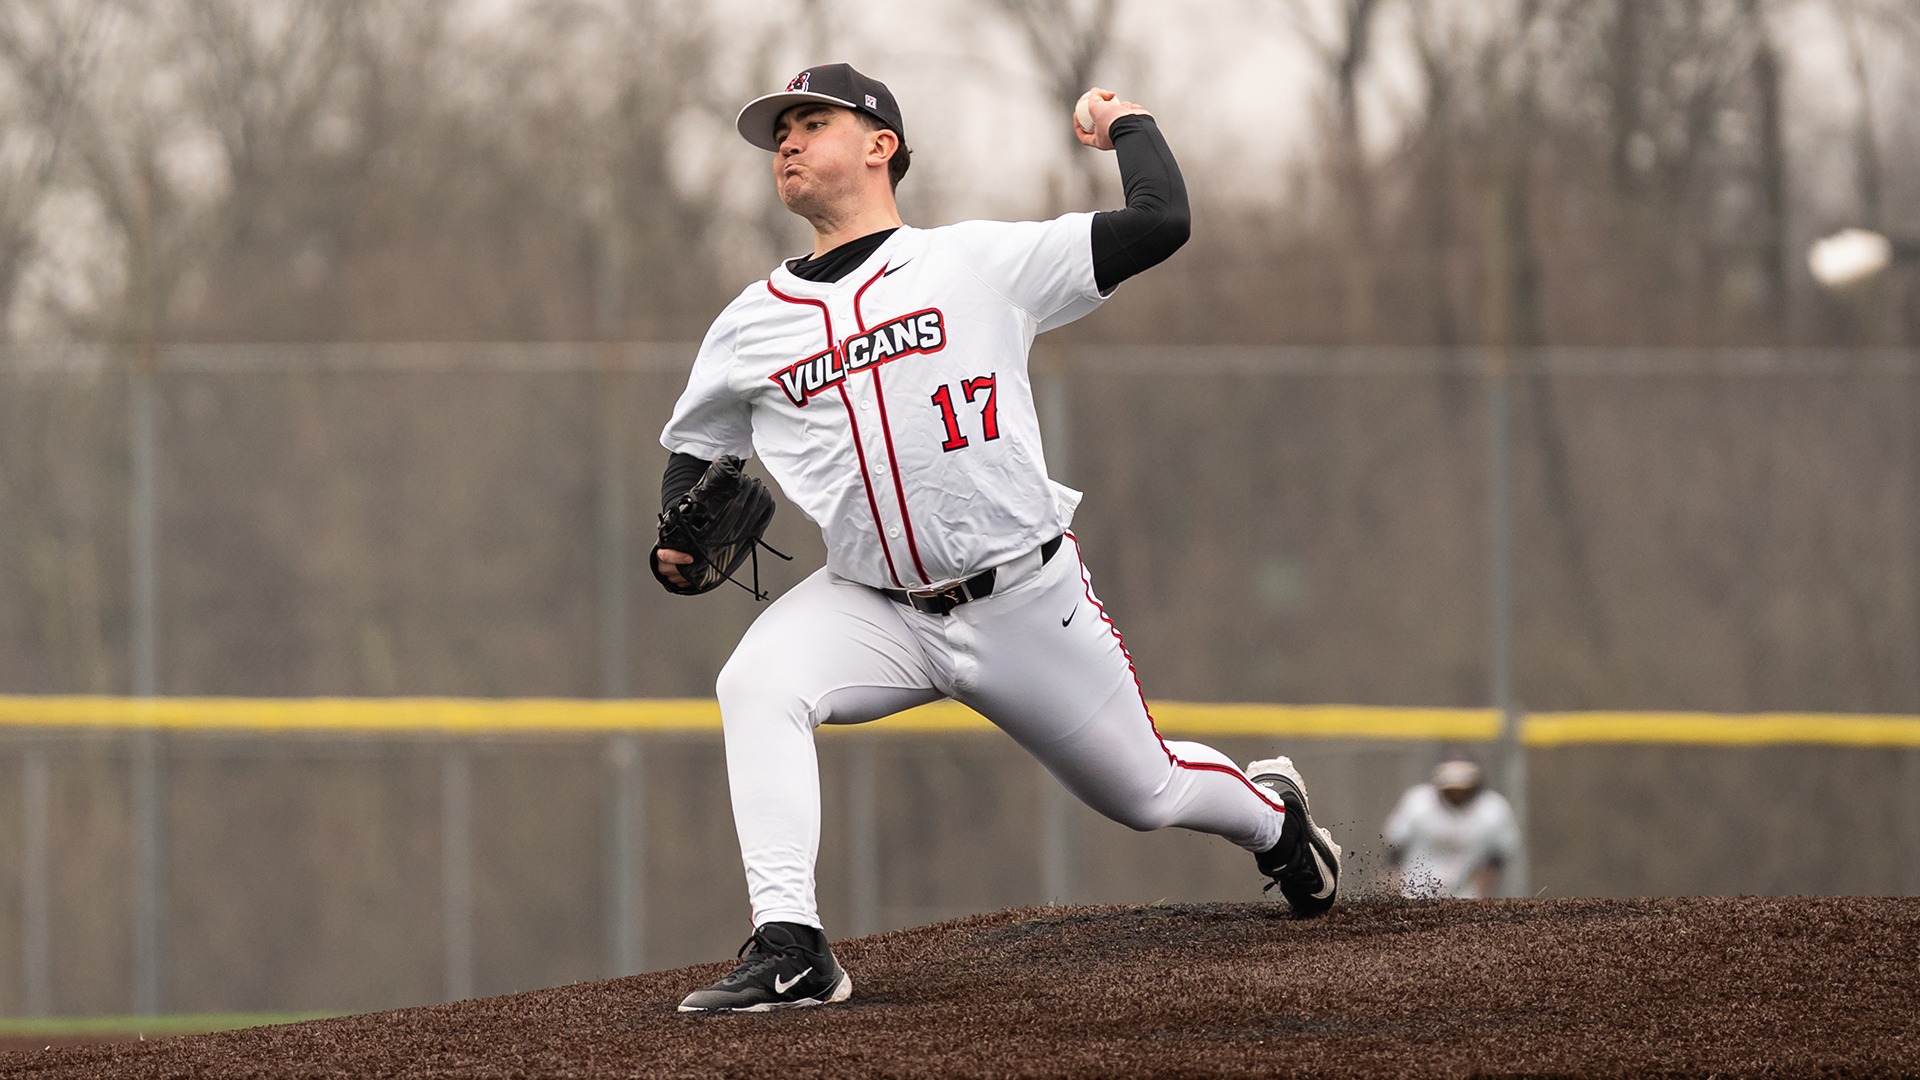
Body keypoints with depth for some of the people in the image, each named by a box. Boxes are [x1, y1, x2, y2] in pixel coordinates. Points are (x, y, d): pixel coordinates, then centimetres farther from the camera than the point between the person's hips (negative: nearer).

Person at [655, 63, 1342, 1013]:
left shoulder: (982, 261, -5)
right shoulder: (750, 328, 5)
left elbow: (1160, 224, -10)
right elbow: (692, 453, 18)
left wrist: (1126, 125, 7)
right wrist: (678, 548, -3)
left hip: (1026, 604, -2)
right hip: (873, 608, 2)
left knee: (1142, 792, 12)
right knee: (754, 683, -28)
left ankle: (1271, 811, 48)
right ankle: (789, 950, -30)